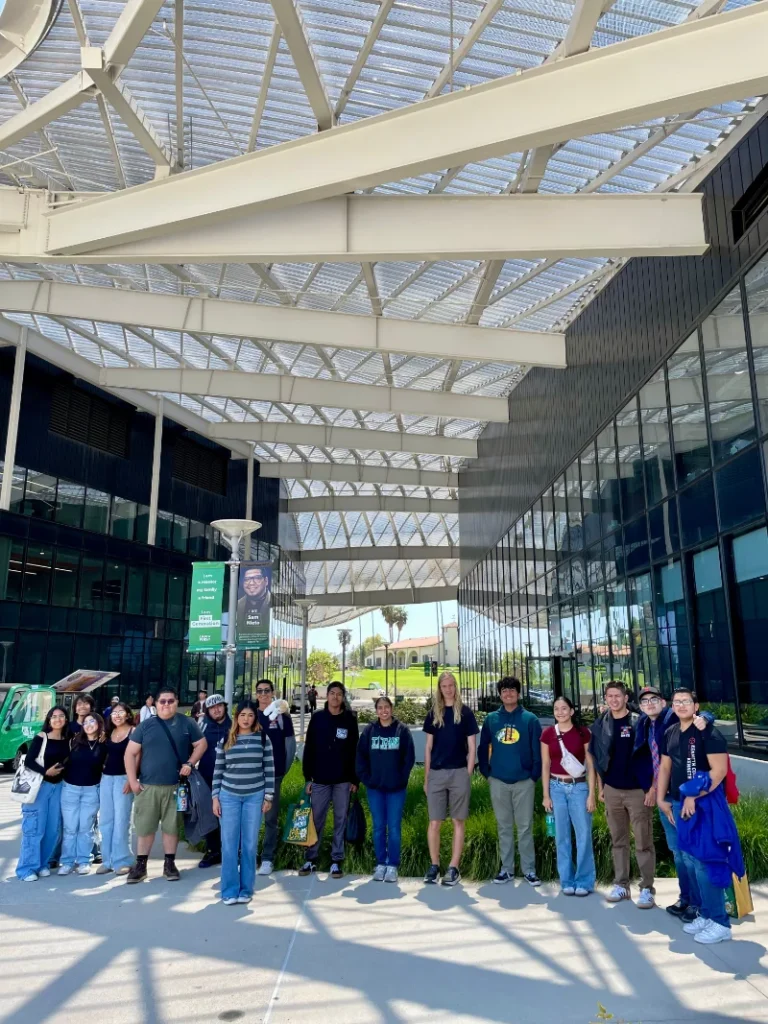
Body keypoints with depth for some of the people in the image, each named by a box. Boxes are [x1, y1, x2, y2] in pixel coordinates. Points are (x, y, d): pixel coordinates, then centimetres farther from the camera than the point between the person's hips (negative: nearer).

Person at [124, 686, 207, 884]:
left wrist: (190, 763, -8)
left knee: (171, 826, 9)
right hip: (147, 786, 1)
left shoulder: (187, 724, 1)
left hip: (175, 786, 0)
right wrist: (133, 780, -3)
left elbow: (201, 744, 6)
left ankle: (169, 863, 21)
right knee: (144, 827, 6)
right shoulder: (146, 725, 2)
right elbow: (130, 753, 3)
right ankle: (140, 865, 19)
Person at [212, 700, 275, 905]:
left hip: (255, 796, -1)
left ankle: (246, 889, 17)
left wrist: (268, 796, -1)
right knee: (229, 844, 3)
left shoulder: (262, 738, -1)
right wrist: (215, 797, 2)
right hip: (229, 796, 1)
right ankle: (229, 890, 14)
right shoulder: (226, 740, 3)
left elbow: (269, 769, 1)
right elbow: (218, 771, 6)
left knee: (250, 844, 6)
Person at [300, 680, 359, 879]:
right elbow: (309, 749, 4)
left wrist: (355, 779, -1)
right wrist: (308, 777, 1)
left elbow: (354, 751, 2)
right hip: (320, 779, 1)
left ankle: (337, 860, 15)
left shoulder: (350, 719, 0)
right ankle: (311, 859, 17)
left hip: (343, 780, 0)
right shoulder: (317, 718, 1)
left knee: (340, 820, 6)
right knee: (316, 819, 5)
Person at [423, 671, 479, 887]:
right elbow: (428, 748, 11)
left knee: (458, 822, 4)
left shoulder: (465, 713, 2)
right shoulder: (433, 714, 8)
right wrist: (426, 777, 8)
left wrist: (468, 775, -3)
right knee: (434, 822, 3)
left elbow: (472, 748, 3)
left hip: (459, 773, -2)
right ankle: (434, 866, 15)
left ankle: (454, 869, 11)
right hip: (436, 774, 2)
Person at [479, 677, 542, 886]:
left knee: (525, 827, 3)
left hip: (524, 782, -2)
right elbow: (483, 748, 10)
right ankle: (506, 868, 21)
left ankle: (529, 869, 14)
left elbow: (537, 750, -2)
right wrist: (486, 773, 4)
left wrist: (535, 775, -7)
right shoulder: (491, 719, 4)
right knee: (504, 827, 11)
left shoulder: (530, 719, -2)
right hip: (498, 782, 2)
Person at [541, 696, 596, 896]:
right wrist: (546, 795, 0)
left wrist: (591, 794, -5)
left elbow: (590, 765, 0)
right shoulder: (548, 734, 1)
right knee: (562, 836, 7)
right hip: (557, 788, 1)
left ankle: (584, 881, 13)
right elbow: (545, 766, 4)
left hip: (579, 787, -1)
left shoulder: (583, 732, -3)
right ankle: (567, 881, 18)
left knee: (583, 834, 0)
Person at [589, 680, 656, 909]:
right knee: (618, 841, 13)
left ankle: (647, 889, 11)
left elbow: (655, 757, -6)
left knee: (643, 842, 2)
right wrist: (600, 787, 9)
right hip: (612, 790, 4)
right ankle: (621, 885, 22)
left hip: (639, 790, -4)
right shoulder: (601, 725, 4)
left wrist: (653, 787, -11)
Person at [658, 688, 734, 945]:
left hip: (704, 804, -7)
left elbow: (719, 770, -18)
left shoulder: (708, 732, -12)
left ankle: (719, 922, 4)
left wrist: (694, 797, -19)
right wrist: (662, 799, 11)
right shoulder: (670, 734, 10)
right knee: (688, 861, 11)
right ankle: (704, 914, 23)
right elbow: (665, 767, 17)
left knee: (704, 863, -7)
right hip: (678, 804, 7)